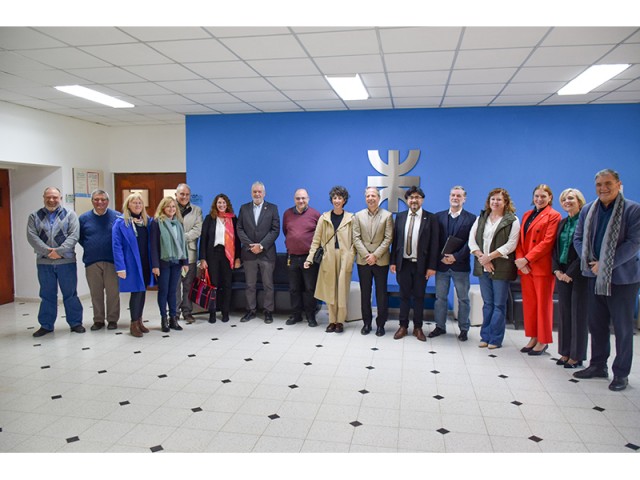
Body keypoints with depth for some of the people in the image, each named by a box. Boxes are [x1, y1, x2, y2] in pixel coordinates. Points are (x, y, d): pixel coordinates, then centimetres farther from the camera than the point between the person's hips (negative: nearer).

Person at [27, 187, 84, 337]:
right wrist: (47, 251, -16)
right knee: (47, 295, 11)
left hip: (66, 261, -2)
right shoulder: (34, 216, 9)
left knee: (70, 294, 5)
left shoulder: (70, 214, 3)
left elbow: (74, 235, -8)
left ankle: (75, 323, 15)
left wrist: (59, 251, -18)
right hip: (44, 262, 2)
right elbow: (32, 237, -3)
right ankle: (46, 325, 22)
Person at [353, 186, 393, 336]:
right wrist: (366, 255, -11)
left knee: (381, 294, 4)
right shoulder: (358, 216, 6)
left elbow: (388, 238, -6)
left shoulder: (387, 215, 0)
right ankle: (366, 322, 20)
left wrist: (375, 255, -13)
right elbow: (356, 238, 0)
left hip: (381, 261, -2)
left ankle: (380, 324, 15)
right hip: (363, 261, 2)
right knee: (365, 293, 9)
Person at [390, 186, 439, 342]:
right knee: (404, 296, 10)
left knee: (419, 297, 8)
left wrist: (432, 266, -9)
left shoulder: (430, 218, -3)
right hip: (403, 263, 2)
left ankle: (418, 328, 21)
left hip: (421, 265, -2)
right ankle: (403, 327, 21)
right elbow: (395, 240, 7)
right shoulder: (400, 217, 6)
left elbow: (434, 244, -5)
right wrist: (393, 262, 2)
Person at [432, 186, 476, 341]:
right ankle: (440, 326, 22)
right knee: (440, 297, 9)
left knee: (463, 299, 7)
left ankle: (464, 329, 18)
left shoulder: (471, 218, 0)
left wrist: (456, 257, -15)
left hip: (461, 265, -2)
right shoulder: (439, 216, 7)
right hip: (442, 263, 2)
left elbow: (471, 242, -7)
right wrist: (441, 257, -9)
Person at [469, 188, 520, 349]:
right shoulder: (481, 218, 12)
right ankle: (485, 336, 18)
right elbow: (472, 239, 5)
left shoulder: (512, 220, -1)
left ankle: (495, 339, 10)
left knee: (499, 304, 2)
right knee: (487, 303, 11)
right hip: (483, 266, 4)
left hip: (501, 268, -4)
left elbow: (511, 244, -10)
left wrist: (490, 256, -15)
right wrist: (481, 257, -10)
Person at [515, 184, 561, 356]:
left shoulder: (553, 216, -3)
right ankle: (533, 338, 20)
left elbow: (548, 242, -13)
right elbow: (520, 240, 11)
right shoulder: (527, 215, 16)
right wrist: (520, 260, -6)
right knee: (528, 304, 10)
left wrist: (527, 259, -17)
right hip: (525, 268, 6)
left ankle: (543, 341, 13)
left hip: (542, 268, -6)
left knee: (543, 304, 3)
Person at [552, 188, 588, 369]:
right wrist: (557, 270, -2)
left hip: (579, 274, -6)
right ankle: (565, 353, 18)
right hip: (562, 274, 6)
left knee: (578, 314, 1)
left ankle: (577, 356, 11)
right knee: (564, 313, 9)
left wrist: (571, 273, -15)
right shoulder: (562, 223, 13)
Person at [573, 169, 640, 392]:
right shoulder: (587, 210, 7)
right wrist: (590, 261, -8)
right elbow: (578, 238, 8)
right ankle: (598, 365, 26)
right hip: (594, 277, 5)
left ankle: (621, 373, 16)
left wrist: (606, 265, -19)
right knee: (596, 323, 13)